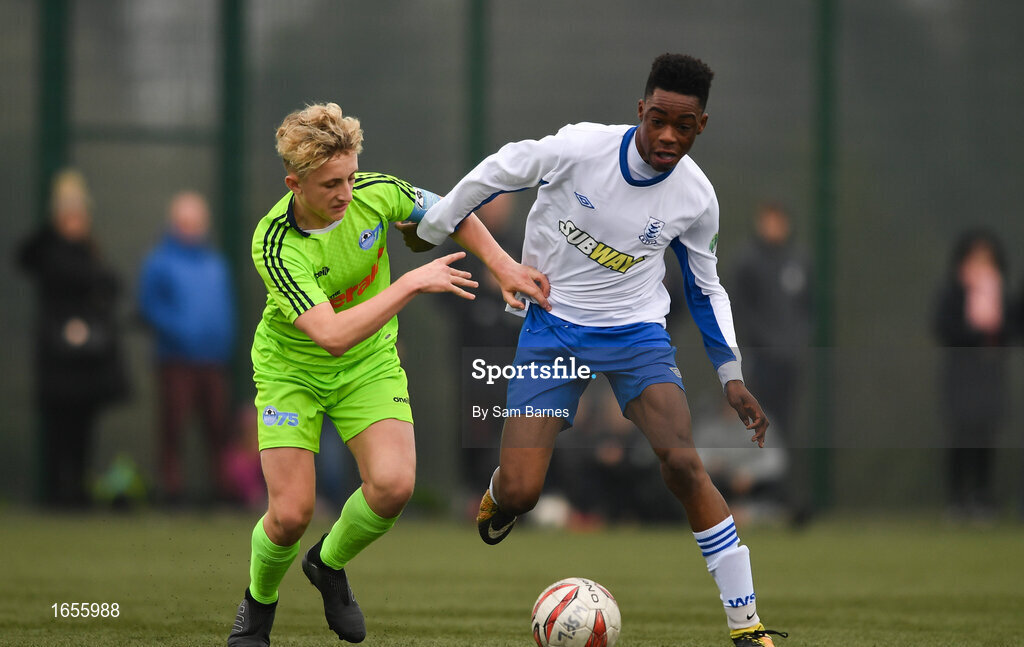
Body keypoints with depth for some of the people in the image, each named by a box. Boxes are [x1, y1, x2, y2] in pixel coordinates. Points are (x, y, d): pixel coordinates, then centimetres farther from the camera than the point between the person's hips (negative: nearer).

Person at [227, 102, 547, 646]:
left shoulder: (374, 193, -18)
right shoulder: (273, 245, -31)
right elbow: (333, 335, -40)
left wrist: (503, 265, -3)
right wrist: (413, 283, -38)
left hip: (370, 365, 3)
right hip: (292, 370, -3)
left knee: (393, 484, -20)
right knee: (290, 514, -13)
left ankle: (329, 565, 13)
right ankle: (259, 602, 22)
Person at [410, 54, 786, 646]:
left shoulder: (696, 197, -9)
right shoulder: (580, 147, -20)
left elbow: (705, 289, 8)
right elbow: (497, 173, -3)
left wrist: (732, 377, 4)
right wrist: (433, 227, 7)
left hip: (636, 332, 1)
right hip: (553, 326, -1)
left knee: (682, 462, -23)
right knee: (519, 493, -12)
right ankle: (500, 499, 32)